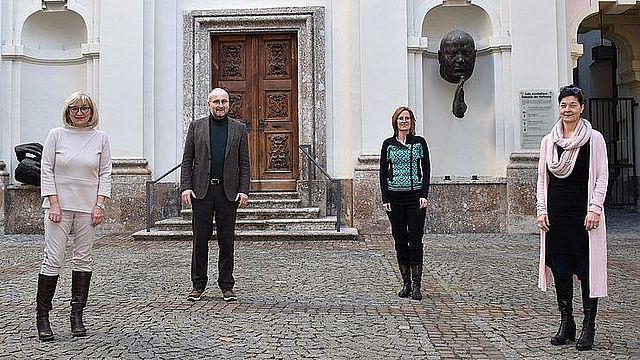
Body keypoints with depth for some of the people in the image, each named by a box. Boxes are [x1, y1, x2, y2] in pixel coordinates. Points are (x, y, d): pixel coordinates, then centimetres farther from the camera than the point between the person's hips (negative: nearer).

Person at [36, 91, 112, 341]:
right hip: (59, 205, -2)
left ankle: (77, 315, 13)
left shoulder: (100, 138, 7)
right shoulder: (56, 135, 3)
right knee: (53, 259, -5)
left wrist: (99, 205, -2)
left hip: (87, 207, 2)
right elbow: (46, 171, 0)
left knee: (83, 260, 4)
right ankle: (42, 316, 5)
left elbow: (105, 174, 7)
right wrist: (54, 204, -8)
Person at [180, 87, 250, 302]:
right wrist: (185, 187, -5)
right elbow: (187, 160, 7)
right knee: (200, 240, 3)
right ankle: (198, 285, 14)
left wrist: (244, 190, -4)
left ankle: (226, 286, 13)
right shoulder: (197, 127, 9)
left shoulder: (239, 129, 9)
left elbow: (244, 163, 7)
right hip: (202, 190, 0)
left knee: (227, 241, 4)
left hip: (228, 192, 0)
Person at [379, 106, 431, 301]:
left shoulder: (420, 142, 5)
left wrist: (424, 195, -7)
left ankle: (416, 285, 2)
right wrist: (385, 199, -3)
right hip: (395, 197, 1)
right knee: (400, 241, 5)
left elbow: (426, 170, 3)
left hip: (416, 196, -1)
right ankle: (406, 283, 14)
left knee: (415, 241, -4)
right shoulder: (388, 144, 6)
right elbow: (383, 173, 5)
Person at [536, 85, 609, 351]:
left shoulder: (594, 139, 0)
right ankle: (566, 324, 17)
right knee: (560, 271, 6)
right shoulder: (548, 141, 9)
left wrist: (594, 209, -11)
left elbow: (602, 178, -2)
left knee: (587, 270, -1)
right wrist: (541, 209, 3)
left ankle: (588, 328, 9)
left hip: (584, 212, -3)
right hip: (556, 213, 3)